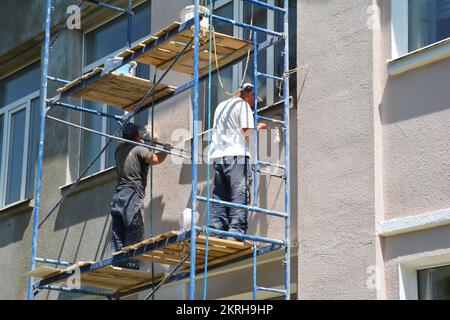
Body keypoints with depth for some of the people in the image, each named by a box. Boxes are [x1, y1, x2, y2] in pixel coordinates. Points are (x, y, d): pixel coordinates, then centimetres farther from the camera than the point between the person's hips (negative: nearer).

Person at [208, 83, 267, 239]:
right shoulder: (243, 104, 0)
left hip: (218, 155, 7)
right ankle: (236, 231, -16)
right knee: (240, 195, -8)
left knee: (219, 195, 6)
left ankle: (215, 229, -3)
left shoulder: (221, 105, 24)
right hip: (237, 155, -7)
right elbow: (246, 130, -8)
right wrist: (258, 128, 11)